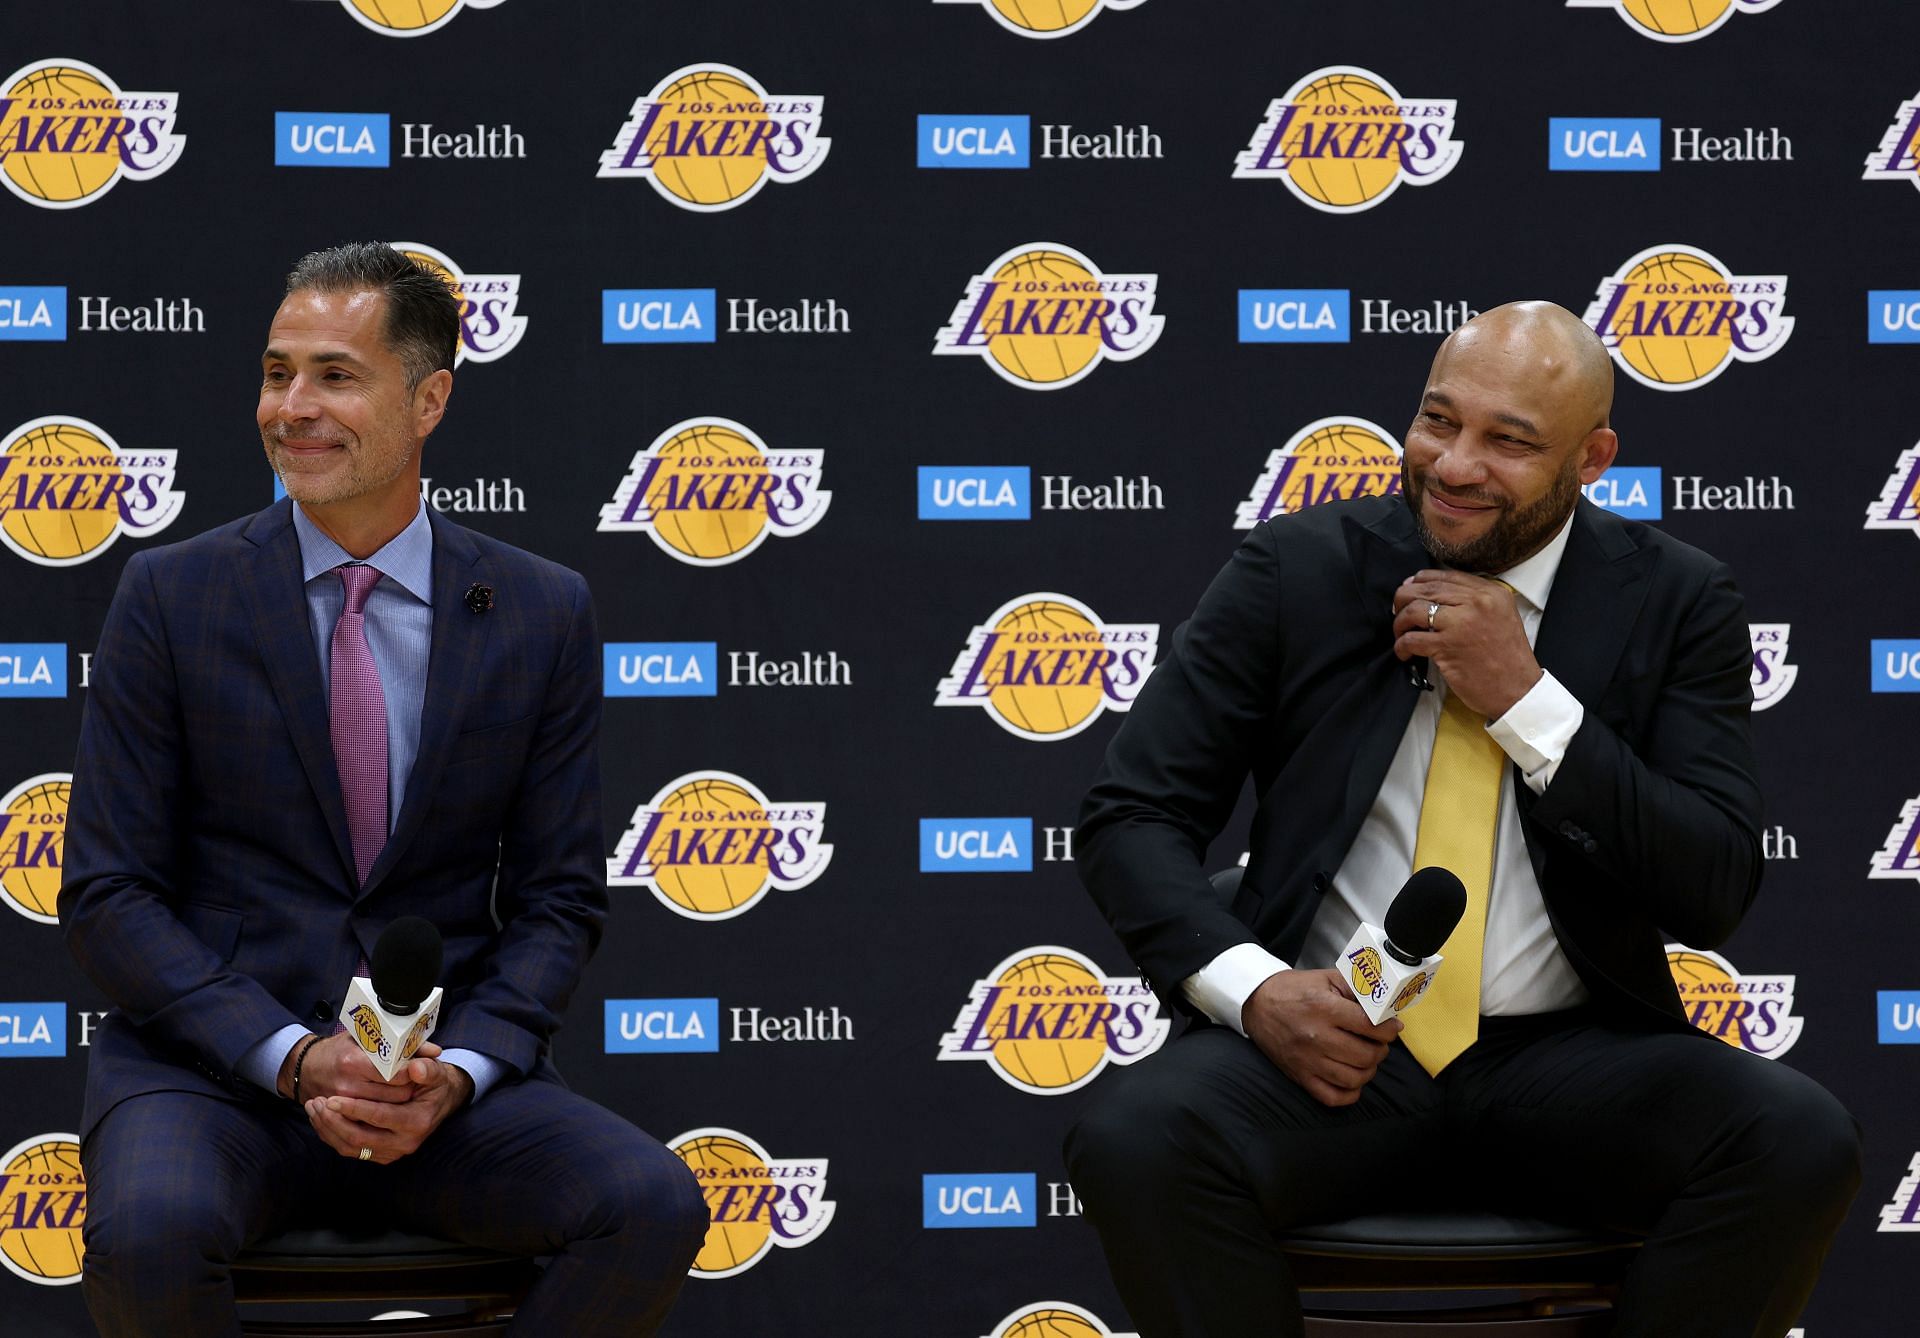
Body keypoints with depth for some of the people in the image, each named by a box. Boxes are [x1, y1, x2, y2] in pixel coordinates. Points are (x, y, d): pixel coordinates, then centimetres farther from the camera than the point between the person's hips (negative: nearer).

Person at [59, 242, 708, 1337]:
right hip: (215, 1065, -2)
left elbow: (561, 898, 7)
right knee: (150, 1232, -36)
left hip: (447, 1080, 2)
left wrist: (460, 1071, -12)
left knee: (657, 1208, -26)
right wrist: (294, 1057, -15)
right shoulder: (173, 598, 1)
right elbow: (107, 892, -1)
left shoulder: (543, 616, 5)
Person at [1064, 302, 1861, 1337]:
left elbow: (1713, 895, -3)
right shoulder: (1296, 569, 5)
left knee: (1801, 1144, -28)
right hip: (1327, 1050, -1)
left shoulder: (1673, 602, 5)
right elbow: (1129, 820, 2)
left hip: (1566, 1057, 1)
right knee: (1132, 1140, -33)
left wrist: (1525, 702, -12)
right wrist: (1250, 987, -17)